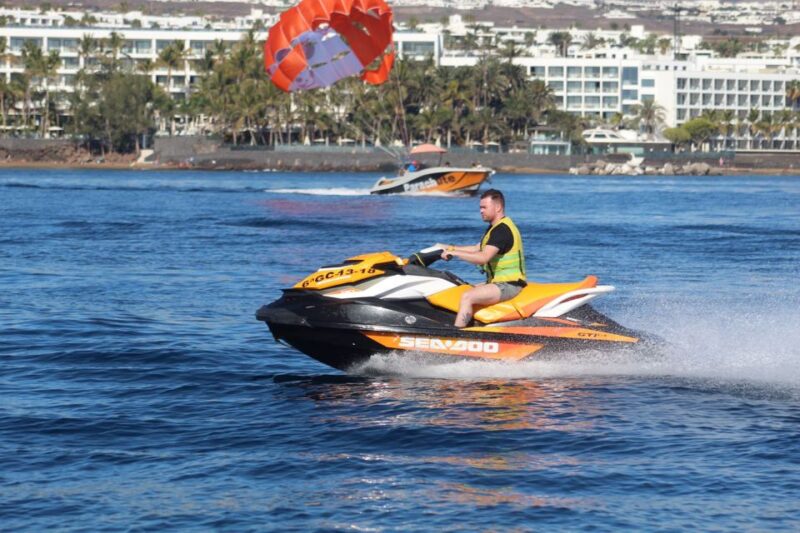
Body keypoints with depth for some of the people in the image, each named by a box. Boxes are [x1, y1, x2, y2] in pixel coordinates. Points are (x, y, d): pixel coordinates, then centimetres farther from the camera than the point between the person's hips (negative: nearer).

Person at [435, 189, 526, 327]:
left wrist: (454, 253, -22)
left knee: (467, 297, -25)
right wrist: (449, 247, 18)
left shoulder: (502, 230, -17)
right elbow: (477, 248, 25)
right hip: (499, 281, 11)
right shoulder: (495, 227, 17)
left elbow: (483, 257, -27)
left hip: (508, 285, -11)